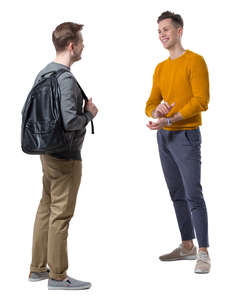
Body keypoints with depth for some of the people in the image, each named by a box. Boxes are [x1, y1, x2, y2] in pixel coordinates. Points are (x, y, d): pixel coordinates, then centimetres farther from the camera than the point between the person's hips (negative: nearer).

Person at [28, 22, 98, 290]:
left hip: (47, 152, 9)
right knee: (61, 214, 0)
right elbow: (69, 122, -28)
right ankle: (57, 275, 11)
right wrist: (89, 113, -9)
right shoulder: (66, 79, -20)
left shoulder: (44, 73, 9)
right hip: (65, 156, -9)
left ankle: (37, 268, 27)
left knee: (46, 208, 16)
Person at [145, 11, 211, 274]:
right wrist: (156, 110, -11)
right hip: (164, 136, 7)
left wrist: (169, 120, -22)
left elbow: (201, 100, -16)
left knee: (193, 194, -10)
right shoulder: (160, 68, 15)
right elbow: (150, 104, 14)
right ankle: (187, 246, 20)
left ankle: (203, 253, -6)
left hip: (186, 135, -7)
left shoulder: (195, 61, -6)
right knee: (177, 194, 11)